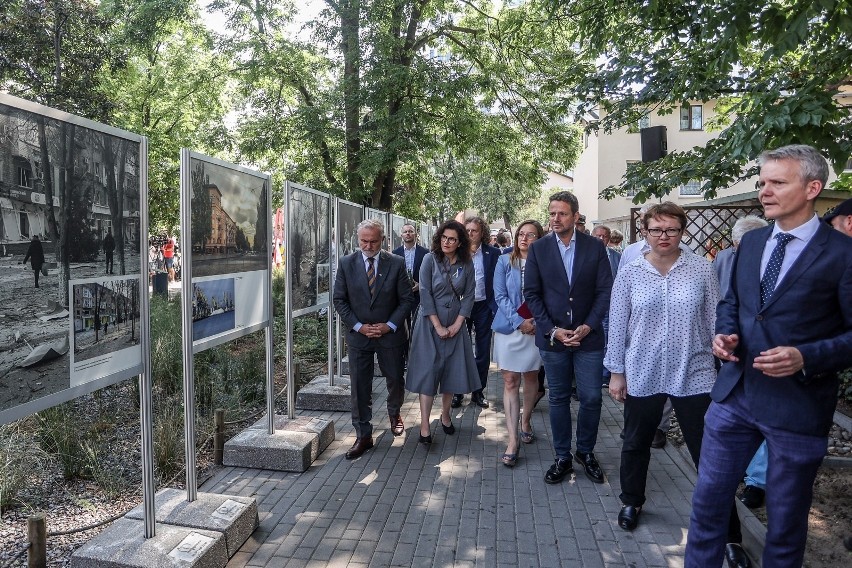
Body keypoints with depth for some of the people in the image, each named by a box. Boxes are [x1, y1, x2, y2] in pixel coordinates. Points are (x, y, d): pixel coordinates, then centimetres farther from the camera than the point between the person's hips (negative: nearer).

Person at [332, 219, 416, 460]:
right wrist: (358, 326, -11)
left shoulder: (396, 263, -5)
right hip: (358, 334, 0)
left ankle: (394, 413, 45)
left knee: (395, 380, 14)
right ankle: (363, 436, 16)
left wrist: (390, 325, -13)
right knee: (360, 387, 3)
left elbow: (407, 299, -3)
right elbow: (340, 300, -1)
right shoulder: (346, 263, -3)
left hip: (390, 333, 0)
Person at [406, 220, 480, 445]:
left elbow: (468, 296, 1)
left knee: (452, 370, 8)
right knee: (428, 370, -4)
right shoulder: (430, 260, -7)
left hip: (455, 324, 3)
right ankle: (425, 425, 0)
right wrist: (438, 327, -13)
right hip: (430, 323, -3)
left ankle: (445, 415, 26)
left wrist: (456, 325, -8)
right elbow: (425, 294, -11)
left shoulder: (467, 265, 1)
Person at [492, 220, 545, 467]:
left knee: (531, 377, 15)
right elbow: (500, 295, -4)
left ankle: (526, 420, 37)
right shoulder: (505, 261, 0)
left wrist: (535, 322, -15)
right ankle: (513, 439, 1)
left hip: (536, 329, 1)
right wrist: (519, 322, -14)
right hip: (509, 327, 0)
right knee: (510, 381, -1)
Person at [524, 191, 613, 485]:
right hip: (552, 337, 0)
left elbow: (605, 290, -1)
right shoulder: (538, 248, 0)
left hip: (588, 336, 0)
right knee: (558, 399, 9)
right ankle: (562, 457, 24)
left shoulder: (595, 246, 0)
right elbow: (531, 293, 0)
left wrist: (589, 326, -12)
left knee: (591, 398, 4)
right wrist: (552, 330, -9)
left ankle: (586, 452, 27)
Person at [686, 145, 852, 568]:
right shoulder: (751, 242, 7)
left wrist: (806, 358, -23)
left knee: (786, 522, 15)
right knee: (707, 502, 13)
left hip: (798, 405, -4)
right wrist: (724, 333, -2)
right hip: (735, 393, 5)